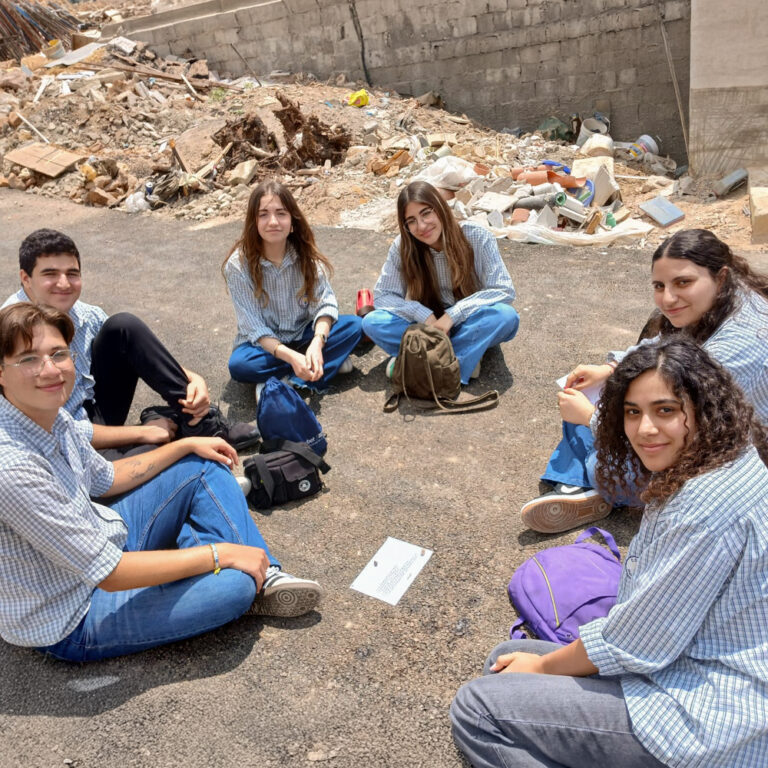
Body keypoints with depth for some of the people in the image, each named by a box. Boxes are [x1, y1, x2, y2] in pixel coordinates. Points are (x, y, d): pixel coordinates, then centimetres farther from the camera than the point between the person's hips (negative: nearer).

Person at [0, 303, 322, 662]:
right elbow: (109, 574, -30)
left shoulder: (51, 415, -6)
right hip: (73, 624, -9)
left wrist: (186, 444, 8)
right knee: (234, 582, -30)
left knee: (205, 467, 9)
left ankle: (265, 577, 2)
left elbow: (104, 478, 13)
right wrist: (220, 554, -23)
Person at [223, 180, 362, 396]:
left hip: (303, 335, 2)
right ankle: (329, 362, -19)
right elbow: (255, 328, -20)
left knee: (352, 325, -20)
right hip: (265, 343, -2)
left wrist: (317, 343, -35)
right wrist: (291, 357, -36)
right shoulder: (238, 265, -19)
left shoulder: (306, 254, -11)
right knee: (239, 365, -34)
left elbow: (325, 303, -15)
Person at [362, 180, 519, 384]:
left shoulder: (477, 237, -18)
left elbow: (504, 291, -19)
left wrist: (453, 315, -28)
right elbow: (382, 296, -10)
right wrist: (425, 315, -25)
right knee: (372, 322, -23)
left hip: (470, 325, -1)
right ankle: (463, 357, -21)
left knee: (506, 316, -34)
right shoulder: (403, 246, -13)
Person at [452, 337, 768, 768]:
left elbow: (637, 644, -21)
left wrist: (542, 666, -5)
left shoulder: (712, 501, -27)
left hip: (705, 715, -10)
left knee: (477, 710, -13)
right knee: (506, 659, 16)